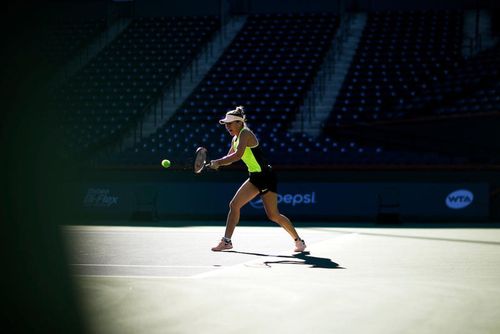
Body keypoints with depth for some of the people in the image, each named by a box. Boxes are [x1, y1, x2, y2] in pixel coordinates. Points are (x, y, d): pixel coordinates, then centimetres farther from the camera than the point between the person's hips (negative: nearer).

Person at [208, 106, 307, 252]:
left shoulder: (245, 133, -14)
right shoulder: (235, 139, 14)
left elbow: (238, 155, -28)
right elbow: (229, 157, 23)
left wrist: (218, 162, -21)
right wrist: (217, 163, 3)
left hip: (266, 176, -9)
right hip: (255, 177, 9)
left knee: (273, 215, -9)